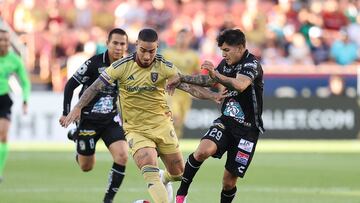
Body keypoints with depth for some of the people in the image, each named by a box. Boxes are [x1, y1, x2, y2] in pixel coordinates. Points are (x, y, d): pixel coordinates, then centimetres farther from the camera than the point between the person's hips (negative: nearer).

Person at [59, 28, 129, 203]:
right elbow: (70, 85, -9)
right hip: (88, 120, -3)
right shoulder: (94, 63, -16)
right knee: (86, 167, 9)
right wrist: (66, 113, -11)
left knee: (122, 156, -20)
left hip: (111, 120, 3)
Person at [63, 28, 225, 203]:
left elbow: (189, 87, -13)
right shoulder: (121, 66, -11)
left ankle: (164, 179, 46)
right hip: (135, 129, -2)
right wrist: (78, 108, -17)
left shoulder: (164, 67, -8)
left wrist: (212, 95, -28)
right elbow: (95, 87, -6)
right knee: (150, 172, -25)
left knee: (178, 173, 11)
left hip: (162, 126, 2)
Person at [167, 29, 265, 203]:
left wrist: (216, 74, -46)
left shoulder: (252, 64, -15)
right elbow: (209, 80, 27)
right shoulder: (226, 63, 8)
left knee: (229, 180, -2)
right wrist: (182, 79, 24)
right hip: (226, 122, 5)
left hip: (247, 129, -5)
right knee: (203, 151, -25)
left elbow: (240, 85, -35)